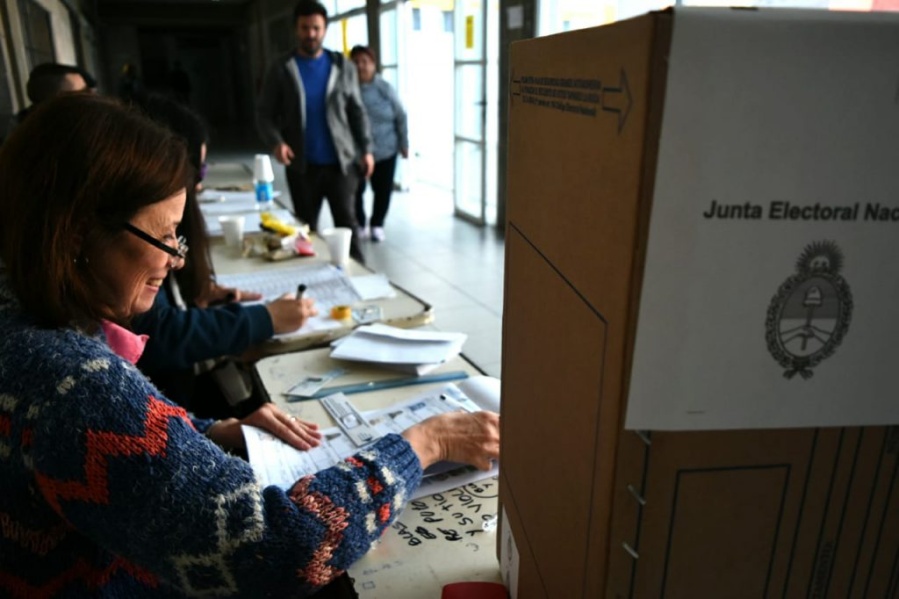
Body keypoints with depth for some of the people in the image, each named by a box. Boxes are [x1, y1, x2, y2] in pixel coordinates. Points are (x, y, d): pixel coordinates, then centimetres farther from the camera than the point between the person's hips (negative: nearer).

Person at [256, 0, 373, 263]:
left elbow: (357, 111, 9)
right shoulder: (280, 69, 3)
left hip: (341, 162, 0)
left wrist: (366, 149, -1)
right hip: (302, 165, 1)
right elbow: (264, 113, 2)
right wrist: (276, 142, -17)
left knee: (347, 226, -2)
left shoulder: (343, 66, 7)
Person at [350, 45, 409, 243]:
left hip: (385, 151, 1)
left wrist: (403, 143, 5)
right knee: (355, 191, 7)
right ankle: (360, 224, 29)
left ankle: (377, 225, 28)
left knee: (383, 190, 9)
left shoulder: (384, 88, -4)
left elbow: (400, 117, 3)